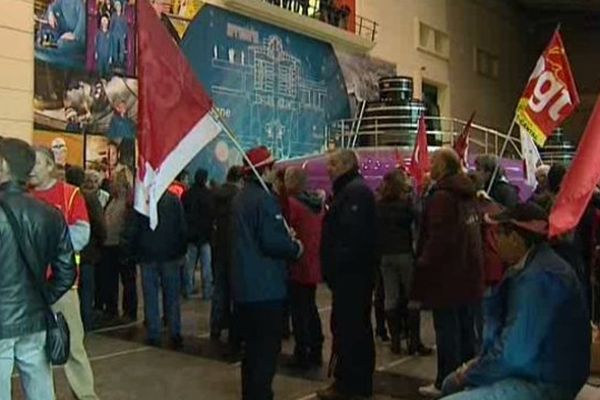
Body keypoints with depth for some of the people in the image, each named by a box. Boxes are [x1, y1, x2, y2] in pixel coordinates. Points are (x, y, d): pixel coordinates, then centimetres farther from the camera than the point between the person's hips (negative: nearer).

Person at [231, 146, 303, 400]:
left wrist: (285, 237, 15)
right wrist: (295, 248, -5)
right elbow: (271, 242, -23)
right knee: (267, 347, -1)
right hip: (265, 286, -9)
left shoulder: (240, 198, 13)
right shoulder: (264, 199, -16)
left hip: (244, 286, 9)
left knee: (253, 345, 19)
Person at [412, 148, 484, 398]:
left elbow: (438, 238, -22)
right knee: (466, 329, 15)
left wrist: (423, 264, -14)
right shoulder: (467, 194, 12)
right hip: (469, 274, 9)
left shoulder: (441, 196, -17)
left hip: (447, 276, -9)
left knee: (447, 331, -1)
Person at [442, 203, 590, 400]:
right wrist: (481, 362, 4)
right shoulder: (535, 265, 8)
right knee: (452, 384, 17)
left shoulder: (538, 278, -23)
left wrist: (468, 376, -11)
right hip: (535, 373, 10)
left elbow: (514, 355, -25)